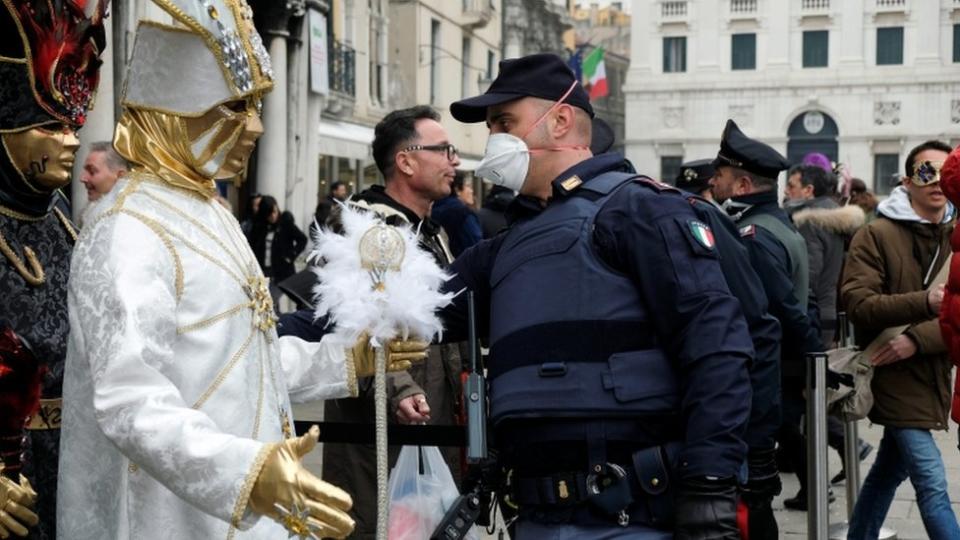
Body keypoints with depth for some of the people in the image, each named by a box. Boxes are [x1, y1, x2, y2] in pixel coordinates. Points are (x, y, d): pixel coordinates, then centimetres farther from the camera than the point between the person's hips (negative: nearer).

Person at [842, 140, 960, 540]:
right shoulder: (875, 236, -7)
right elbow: (858, 305, -17)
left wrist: (918, 340, -20)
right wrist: (923, 302, -30)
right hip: (893, 374, -5)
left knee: (890, 470, 17)